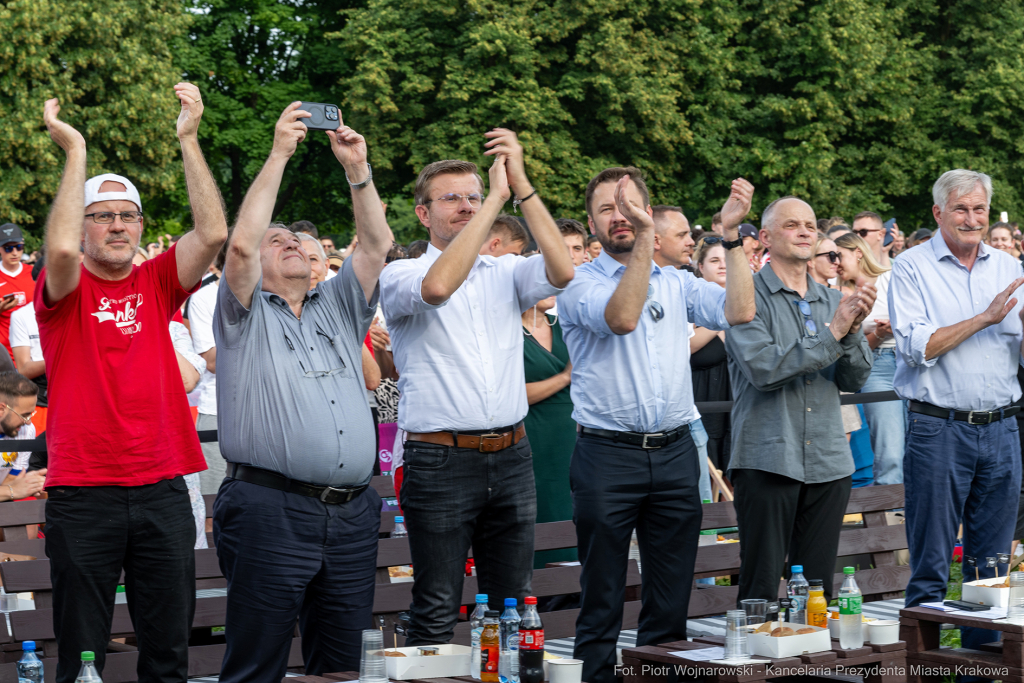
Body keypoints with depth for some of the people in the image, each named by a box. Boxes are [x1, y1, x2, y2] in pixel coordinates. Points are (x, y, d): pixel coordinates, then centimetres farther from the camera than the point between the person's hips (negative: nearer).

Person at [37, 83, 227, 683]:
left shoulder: (157, 284, 10)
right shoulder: (65, 292, 2)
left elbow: (214, 232, -5)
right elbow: (61, 247, -21)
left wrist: (189, 139, -8)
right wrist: (75, 150, -17)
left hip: (162, 489, 3)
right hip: (83, 492, -3)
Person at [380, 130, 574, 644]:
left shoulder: (504, 272, 11)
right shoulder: (401, 276, -1)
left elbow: (561, 272, -9)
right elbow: (438, 287, -24)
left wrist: (521, 185, -14)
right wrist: (497, 196, -19)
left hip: (511, 457, 4)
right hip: (440, 461, -4)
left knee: (513, 605, 10)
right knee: (437, 612, -1)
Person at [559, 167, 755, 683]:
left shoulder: (676, 284, 13)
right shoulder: (580, 284, 0)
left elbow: (739, 311, -1)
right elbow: (622, 316, -20)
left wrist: (732, 234, -4)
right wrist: (645, 237, -23)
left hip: (674, 453, 4)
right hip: (607, 453, -4)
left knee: (670, 605, 8)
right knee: (601, 605, 0)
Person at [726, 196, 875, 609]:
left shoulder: (831, 301, 15)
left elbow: (855, 380, 8)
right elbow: (763, 369, -17)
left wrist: (853, 330, -11)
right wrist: (832, 333, -17)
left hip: (829, 463, 5)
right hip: (768, 460, -5)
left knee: (818, 588, 9)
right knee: (761, 589, -3)